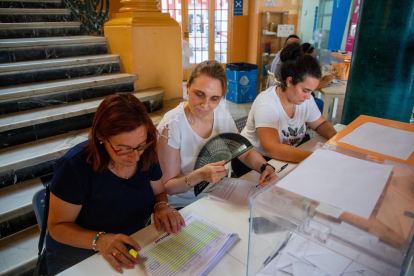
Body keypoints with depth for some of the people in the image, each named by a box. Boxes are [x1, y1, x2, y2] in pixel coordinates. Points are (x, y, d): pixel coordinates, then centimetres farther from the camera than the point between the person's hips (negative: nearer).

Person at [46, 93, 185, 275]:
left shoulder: (146, 154, -10)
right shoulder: (75, 165, -22)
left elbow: (159, 192, 5)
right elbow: (57, 226, -14)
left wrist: (162, 205, -17)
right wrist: (99, 240, -30)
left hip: (133, 251, 3)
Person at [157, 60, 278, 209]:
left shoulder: (223, 116, -4)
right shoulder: (172, 125, -20)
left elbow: (246, 153, 7)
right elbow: (167, 187, -16)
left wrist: (265, 167, -13)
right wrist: (199, 176, -34)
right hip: (183, 206, -7)